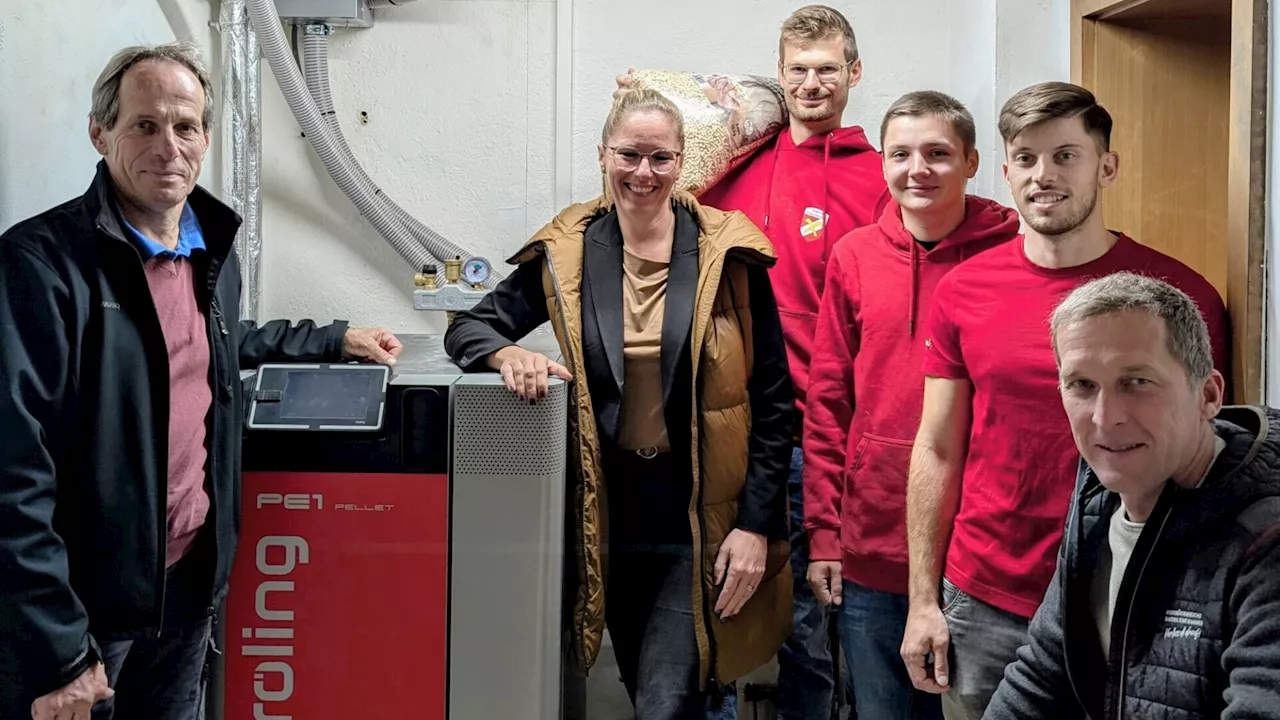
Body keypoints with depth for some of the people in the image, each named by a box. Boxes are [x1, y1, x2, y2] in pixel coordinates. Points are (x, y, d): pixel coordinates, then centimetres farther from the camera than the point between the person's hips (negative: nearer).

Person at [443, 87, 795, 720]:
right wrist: (507, 353, -16)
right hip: (610, 517, 3)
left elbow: (774, 405, -4)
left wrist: (756, 526, -8)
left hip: (700, 524, -3)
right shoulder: (567, 252, 1)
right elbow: (468, 328, 7)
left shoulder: (728, 256, -6)